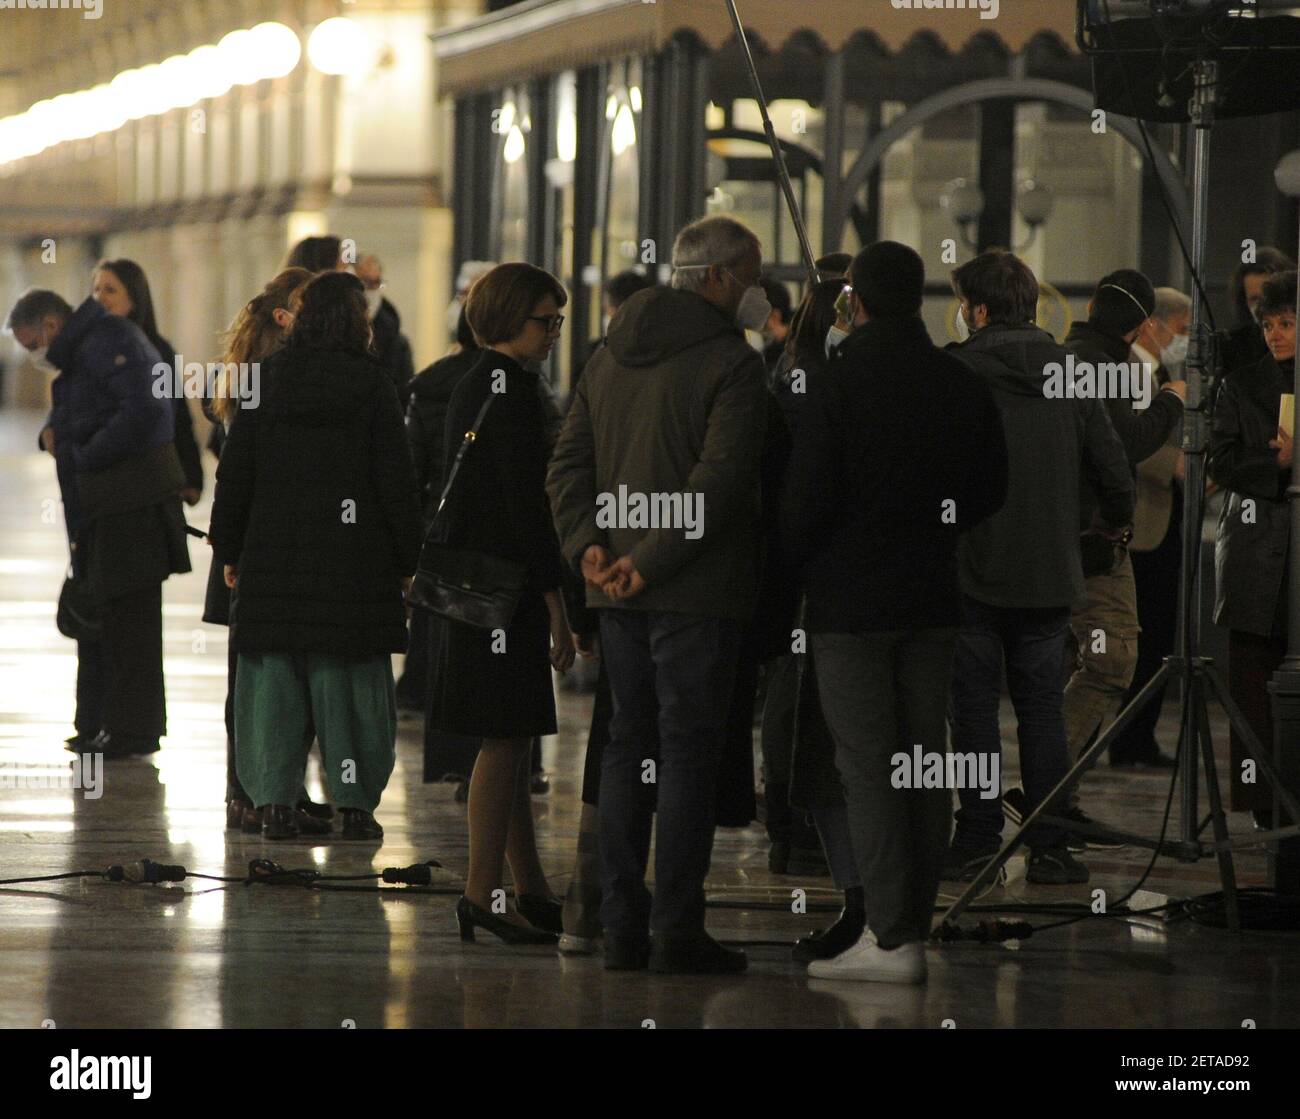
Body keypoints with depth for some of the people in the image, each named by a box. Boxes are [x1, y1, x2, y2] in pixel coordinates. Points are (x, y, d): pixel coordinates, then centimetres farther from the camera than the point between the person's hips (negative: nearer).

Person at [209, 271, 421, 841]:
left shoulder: (267, 379, 2)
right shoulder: (371, 384, -4)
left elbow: (235, 473, 5)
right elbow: (395, 478, -3)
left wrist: (229, 549, 13)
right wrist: (405, 557, 4)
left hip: (274, 557, 2)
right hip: (352, 555, -2)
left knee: (275, 676, 5)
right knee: (349, 679, 4)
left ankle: (277, 802, 2)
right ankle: (355, 804, 4)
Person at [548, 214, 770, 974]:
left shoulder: (610, 356, 14)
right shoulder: (731, 361, -10)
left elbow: (569, 465, 11)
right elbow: (720, 478, -19)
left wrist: (587, 543, 0)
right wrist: (652, 560, -16)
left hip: (619, 593, 7)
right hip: (696, 593, -7)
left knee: (627, 747, 12)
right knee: (689, 752, -4)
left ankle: (622, 926, 12)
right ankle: (676, 932, -6)